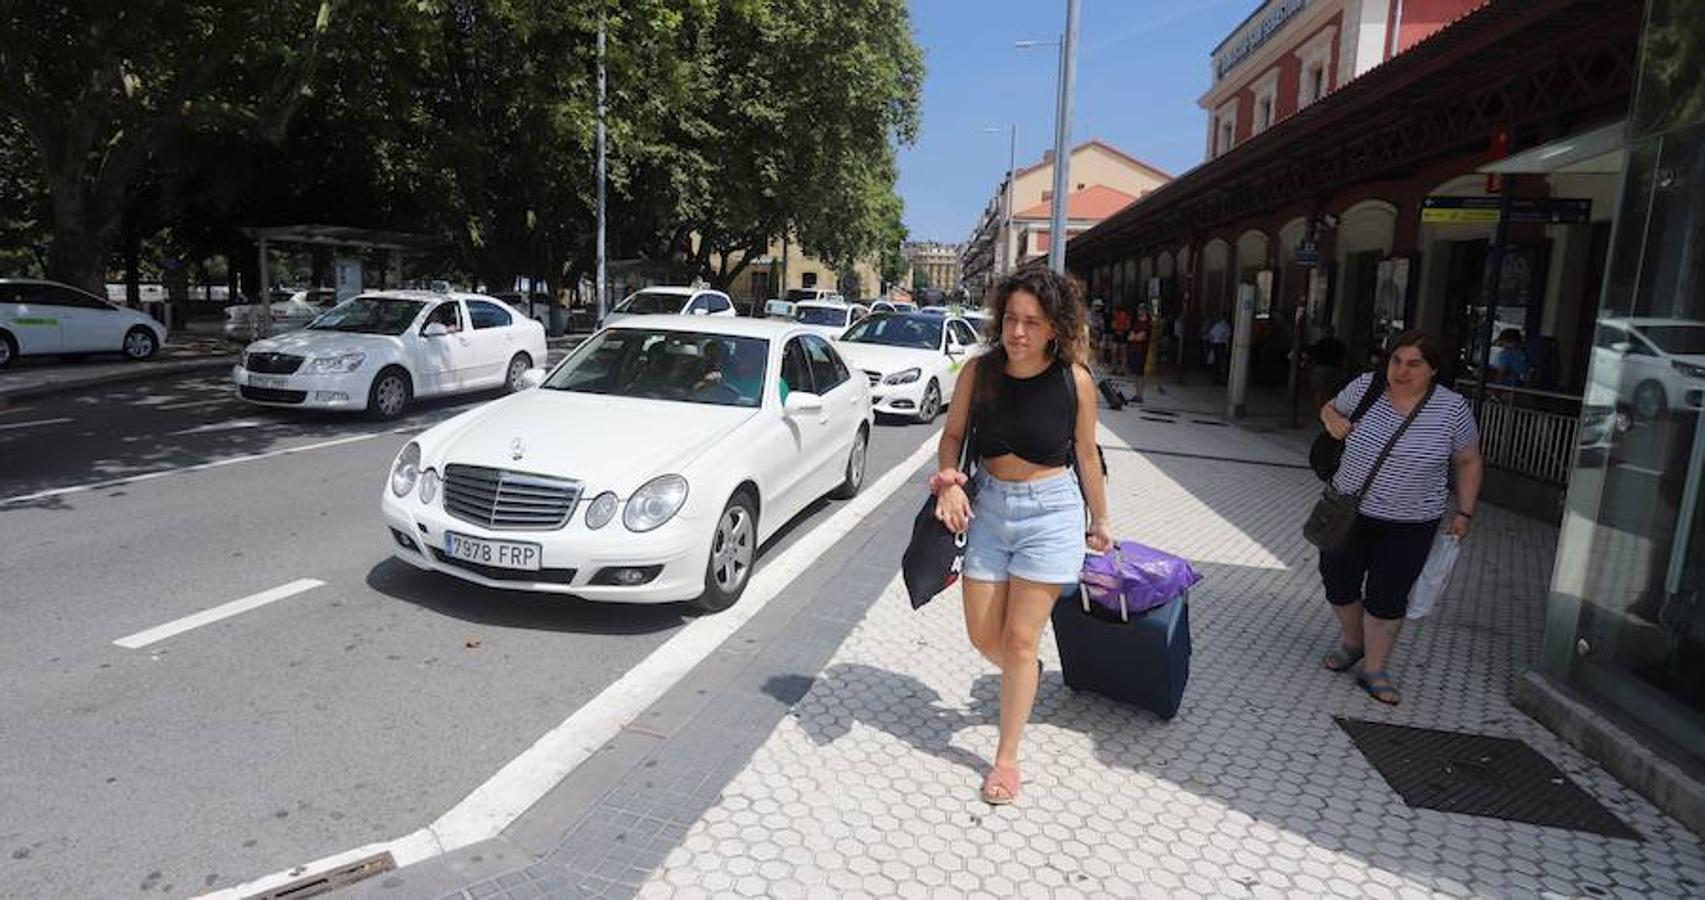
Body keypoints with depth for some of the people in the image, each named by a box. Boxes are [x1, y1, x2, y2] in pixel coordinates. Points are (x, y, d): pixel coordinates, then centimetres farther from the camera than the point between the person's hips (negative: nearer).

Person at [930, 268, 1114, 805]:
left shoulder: (1074, 379, -12)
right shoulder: (979, 371, -7)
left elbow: (1086, 457, 0)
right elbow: (953, 434, 6)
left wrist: (1100, 521, 10)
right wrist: (948, 481, -13)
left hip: (1050, 512, -3)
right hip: (987, 506, 3)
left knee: (1019, 640, 1)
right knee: (983, 637, 11)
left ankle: (1007, 757, 19)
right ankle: (1026, 677, 47)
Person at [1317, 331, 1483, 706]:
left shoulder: (1452, 409, -10)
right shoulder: (1365, 387, -8)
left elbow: (1468, 462, 3)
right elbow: (1330, 407, 11)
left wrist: (1465, 512, 0)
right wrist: (1332, 418, -12)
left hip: (1409, 526, -2)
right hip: (1348, 512, 2)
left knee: (1388, 598, 3)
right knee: (1338, 582, 13)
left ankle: (1374, 669, 21)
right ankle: (1352, 643, 39)